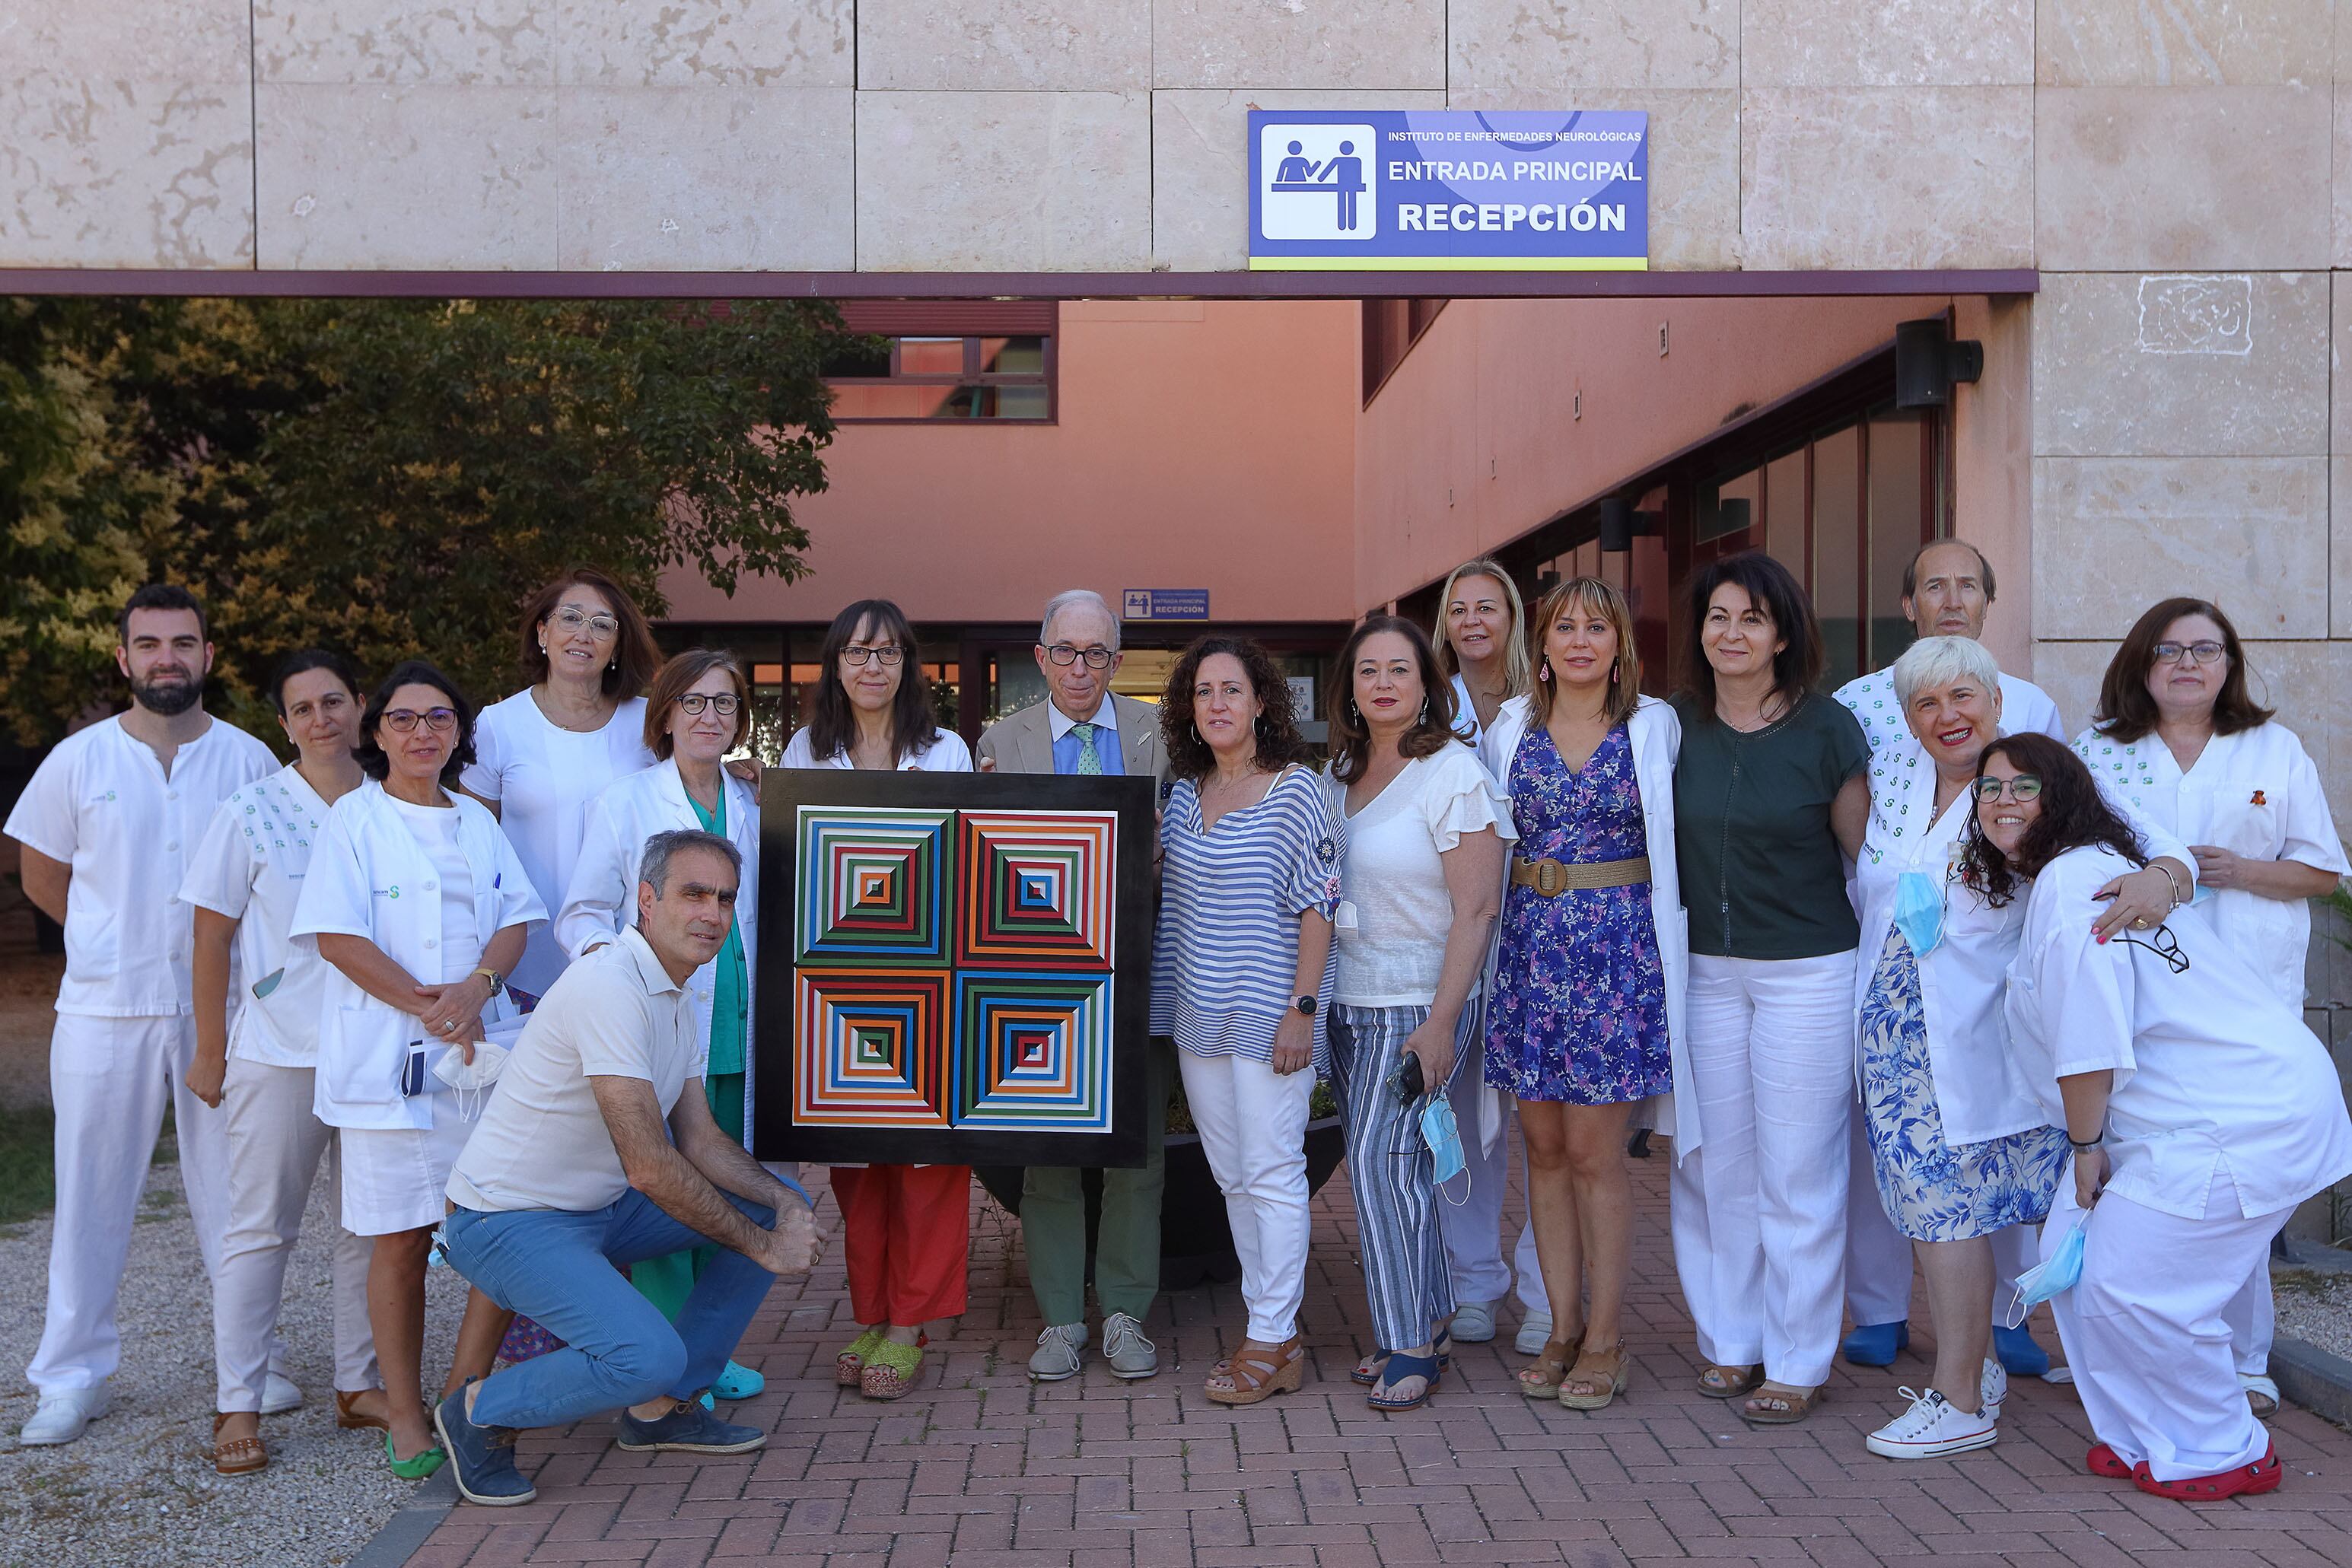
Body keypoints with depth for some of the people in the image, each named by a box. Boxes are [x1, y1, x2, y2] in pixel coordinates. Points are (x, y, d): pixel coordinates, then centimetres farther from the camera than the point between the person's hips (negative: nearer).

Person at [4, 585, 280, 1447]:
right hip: (103, 1012, 0)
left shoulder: (249, 760, 3)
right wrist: (123, 939, 10)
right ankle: (72, 1376, 17)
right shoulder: (78, 760, 2)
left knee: (232, 1191, 6)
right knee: (91, 1194, 5)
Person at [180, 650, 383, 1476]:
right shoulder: (251, 812, -2)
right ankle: (238, 1404, 12)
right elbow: (213, 936, 0)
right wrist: (211, 1052, -1)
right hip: (278, 1051, -3)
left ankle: (358, 1383, 23)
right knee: (260, 1228, 3)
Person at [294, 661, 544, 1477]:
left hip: (481, 1050, 4)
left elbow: (516, 919, 11)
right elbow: (336, 936, -6)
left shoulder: (478, 822, 16)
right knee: (401, 1241, 1)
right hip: (385, 1058, -4)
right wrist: (425, 1006, -13)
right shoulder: (353, 819, 2)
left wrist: (478, 986, -9)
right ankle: (406, 1417, 14)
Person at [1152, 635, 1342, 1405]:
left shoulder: (1295, 788, -6)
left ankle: (1272, 1341, 6)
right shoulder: (1184, 793, 11)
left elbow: (1320, 904, -10)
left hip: (1268, 1013, -7)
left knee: (1272, 1172, -3)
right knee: (1231, 1175, 11)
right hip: (1199, 1015, 7)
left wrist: (1301, 1009, -14)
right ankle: (1270, 1329, 21)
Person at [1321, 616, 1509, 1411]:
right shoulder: (1338, 776, 10)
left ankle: (1413, 1340, 6)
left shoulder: (1453, 773, -11)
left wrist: (1440, 1024, -18)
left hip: (1419, 1004, -6)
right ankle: (1421, 1324, 21)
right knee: (1377, 1164, 8)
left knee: (1384, 1162, -9)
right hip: (1350, 1002, 6)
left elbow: (1477, 910, -14)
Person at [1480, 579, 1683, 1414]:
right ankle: (1562, 1325, 20)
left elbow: (1680, 842, 7)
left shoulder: (1655, 727, 2)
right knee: (1544, 1146, 8)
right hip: (1530, 947, 3)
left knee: (1594, 1152, -2)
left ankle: (1605, 1338, 11)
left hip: (1617, 951, -3)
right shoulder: (1511, 725, 8)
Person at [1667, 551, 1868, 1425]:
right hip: (1703, 969, 4)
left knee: (1798, 1170, 2)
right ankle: (1730, 1342, 25)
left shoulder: (1826, 729, -6)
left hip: (1808, 970, -3)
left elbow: (1866, 853, 2)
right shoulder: (1674, 725, 2)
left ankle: (1797, 1362, 16)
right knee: (1713, 1163, 10)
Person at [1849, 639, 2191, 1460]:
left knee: (1948, 1205, -3)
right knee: (1931, 1201, 10)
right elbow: (1861, 890, 20)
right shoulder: (1898, 791, 9)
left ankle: (1961, 1399, 8)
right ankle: (1977, 1365, 27)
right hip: (1894, 1036, 5)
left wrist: (2161, 875, -40)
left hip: (1975, 1042, -5)